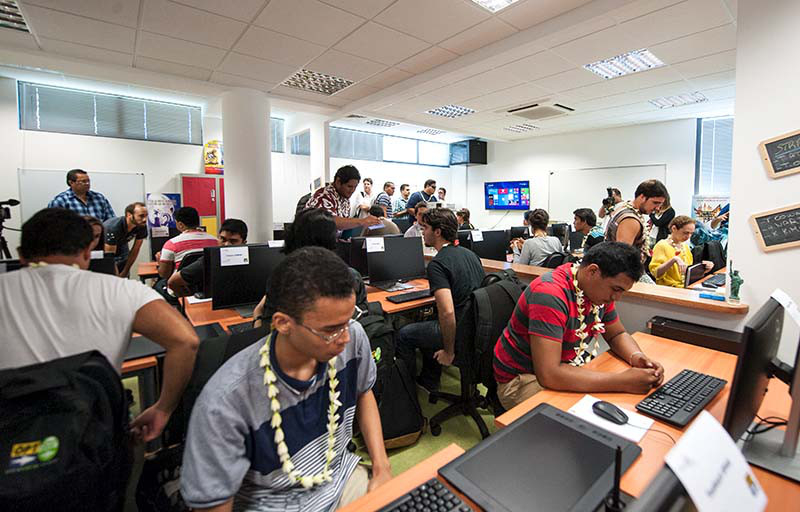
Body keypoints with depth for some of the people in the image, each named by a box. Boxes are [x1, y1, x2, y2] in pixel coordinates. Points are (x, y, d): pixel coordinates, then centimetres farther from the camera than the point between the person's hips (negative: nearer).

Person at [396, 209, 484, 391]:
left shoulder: (437, 264, -20)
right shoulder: (470, 253, 7)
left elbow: (447, 312, -30)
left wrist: (449, 351, -17)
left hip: (460, 330, -9)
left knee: (403, 335, 10)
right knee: (427, 326, 30)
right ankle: (428, 382, 38)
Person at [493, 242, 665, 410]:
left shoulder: (602, 288, -1)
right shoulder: (550, 294, -31)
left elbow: (617, 334, 12)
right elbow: (548, 375, -35)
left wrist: (636, 357, -11)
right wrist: (622, 382, -32)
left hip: (570, 368, 9)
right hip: (523, 379, -8)